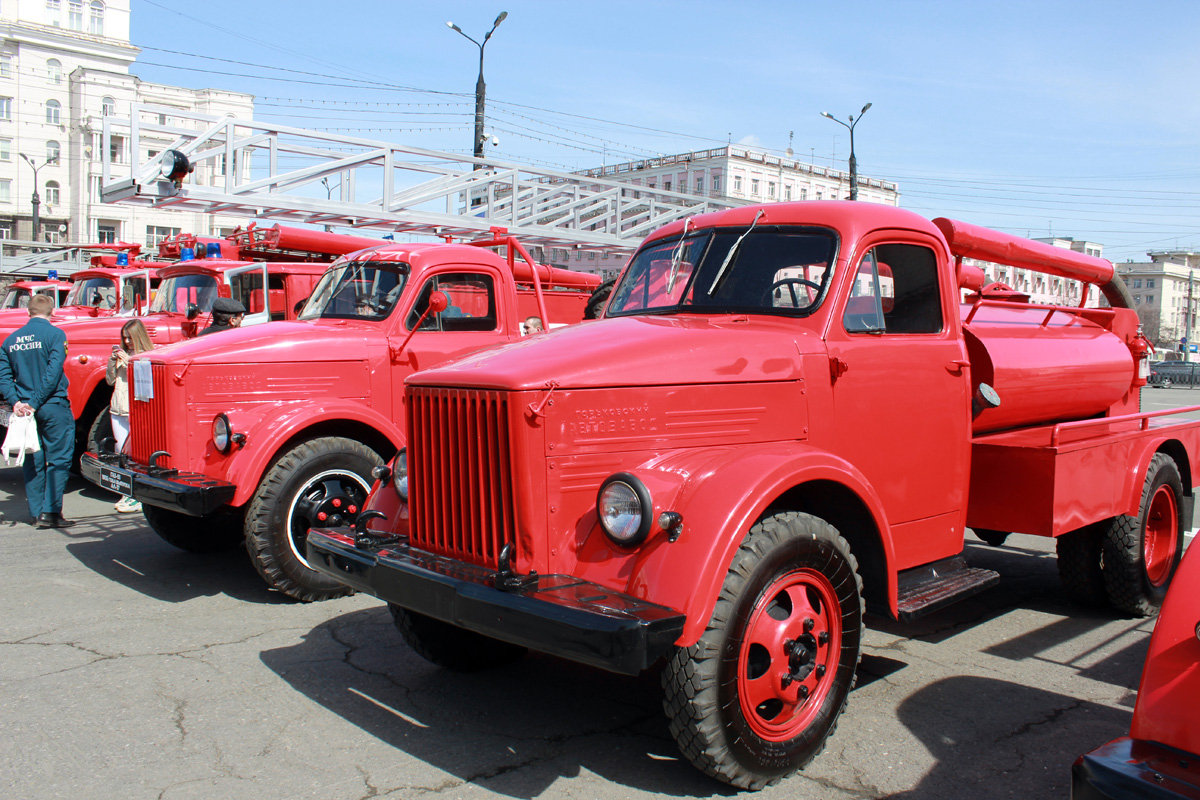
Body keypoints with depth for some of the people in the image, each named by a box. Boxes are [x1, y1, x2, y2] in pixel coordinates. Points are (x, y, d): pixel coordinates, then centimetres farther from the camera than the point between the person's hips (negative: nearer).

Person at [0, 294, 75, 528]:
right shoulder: (54, 334, -7)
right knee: (58, 458, 0)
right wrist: (36, 402, -14)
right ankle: (51, 511, -6)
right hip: (54, 407, -5)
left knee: (33, 461, 12)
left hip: (25, 409, 5)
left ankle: (36, 513, 15)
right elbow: (53, 372, -16)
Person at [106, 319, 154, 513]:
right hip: (118, 409, 7)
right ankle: (127, 494, 18)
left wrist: (129, 362, -15)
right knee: (122, 452, 10)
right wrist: (112, 360, 1)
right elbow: (110, 380, 15)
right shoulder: (122, 354, 14)